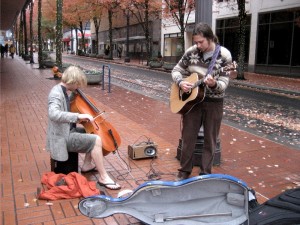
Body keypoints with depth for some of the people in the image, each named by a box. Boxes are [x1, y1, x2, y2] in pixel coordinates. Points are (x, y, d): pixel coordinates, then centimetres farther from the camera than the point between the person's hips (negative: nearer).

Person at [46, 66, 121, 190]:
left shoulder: (62, 91, 7)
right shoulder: (56, 93, -21)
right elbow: (53, 114, -40)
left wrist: (74, 93, 11)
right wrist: (78, 116, -43)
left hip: (68, 131, 10)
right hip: (63, 137, -10)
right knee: (96, 140, -20)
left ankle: (87, 164, 22)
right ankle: (103, 177, -11)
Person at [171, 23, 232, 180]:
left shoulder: (224, 55, -13)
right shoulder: (191, 52, -4)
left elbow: (223, 84, -16)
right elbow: (176, 70, 5)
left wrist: (214, 84, -37)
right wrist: (180, 82, -15)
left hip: (213, 102, -2)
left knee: (210, 140, 8)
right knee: (188, 137, 9)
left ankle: (205, 174, 23)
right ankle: (184, 171, 25)